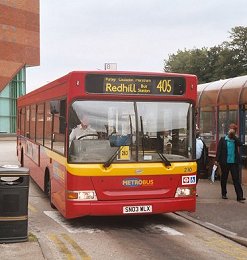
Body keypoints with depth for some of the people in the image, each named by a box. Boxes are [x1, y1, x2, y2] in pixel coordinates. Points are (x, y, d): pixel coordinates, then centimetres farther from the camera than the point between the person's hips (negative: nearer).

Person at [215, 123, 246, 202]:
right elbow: (219, 150, -1)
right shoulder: (223, 139, 2)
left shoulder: (235, 140, 8)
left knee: (236, 179, -3)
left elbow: (240, 144, -13)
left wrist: (233, 136, -11)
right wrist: (217, 160, -8)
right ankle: (224, 194, 27)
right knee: (224, 178, 11)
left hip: (234, 162, 1)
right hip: (225, 162, -1)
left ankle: (240, 197, -7)